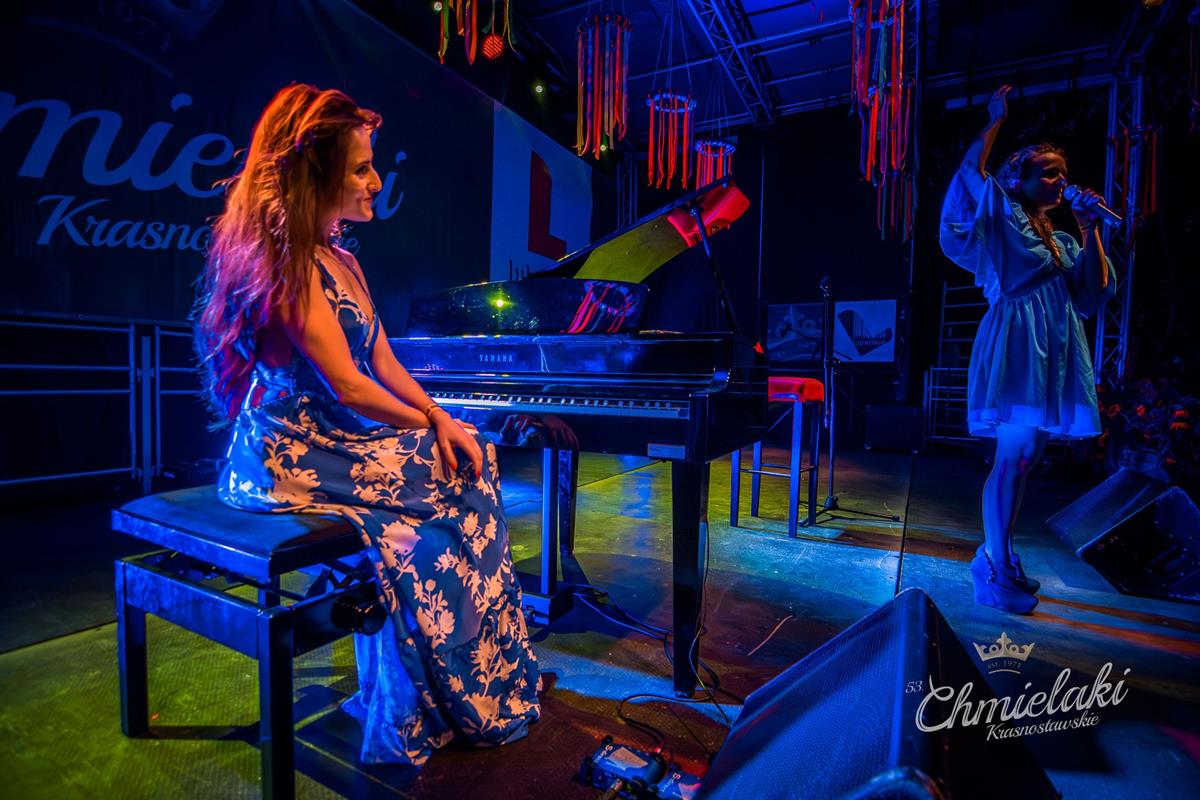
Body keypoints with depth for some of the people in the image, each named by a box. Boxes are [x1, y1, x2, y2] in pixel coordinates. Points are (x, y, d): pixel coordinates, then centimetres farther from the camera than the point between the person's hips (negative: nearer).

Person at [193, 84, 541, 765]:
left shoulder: (339, 258, 14)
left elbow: (385, 364, 9)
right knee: (449, 486, -13)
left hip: (333, 432, 9)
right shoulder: (282, 257, -15)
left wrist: (440, 418, -6)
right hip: (292, 451, -8)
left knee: (472, 461, -2)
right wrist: (428, 425, -6)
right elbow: (348, 386, -20)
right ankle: (456, 702, 5)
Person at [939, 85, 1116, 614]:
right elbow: (971, 170, -8)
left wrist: (1090, 229, 8)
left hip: (1056, 353, 8)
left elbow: (1094, 290, 12)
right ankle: (996, 574, -2)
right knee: (1012, 457, -10)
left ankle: (996, 556, 19)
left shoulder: (1062, 241, 23)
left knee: (1024, 458, 8)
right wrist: (996, 120, 2)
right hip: (1016, 347, -7)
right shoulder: (1004, 219, 5)